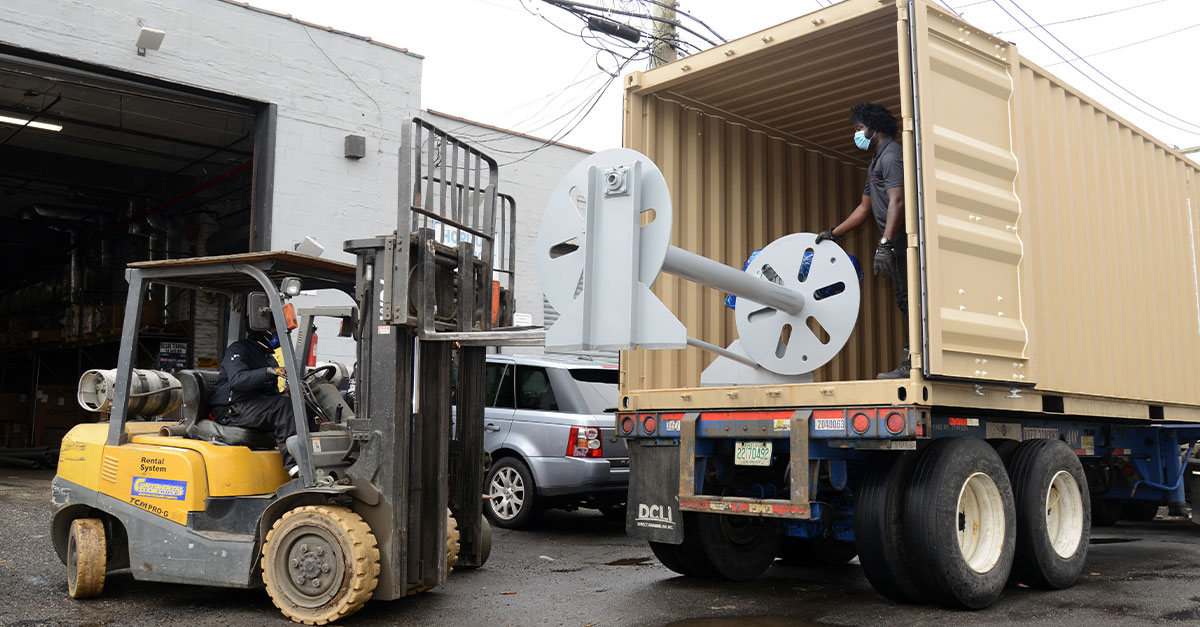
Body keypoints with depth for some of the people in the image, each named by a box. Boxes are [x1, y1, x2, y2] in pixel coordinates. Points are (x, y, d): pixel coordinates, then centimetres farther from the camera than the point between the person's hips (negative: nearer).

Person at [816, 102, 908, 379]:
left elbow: (897, 201, -21)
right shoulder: (876, 162, 25)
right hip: (896, 243, 11)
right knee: (905, 302, 9)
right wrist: (834, 233, 22)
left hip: (902, 239, -11)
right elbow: (865, 208, 28)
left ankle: (911, 364, -12)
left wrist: (884, 244, -29)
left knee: (907, 299, -11)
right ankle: (909, 363, 12)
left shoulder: (891, 156, -9)